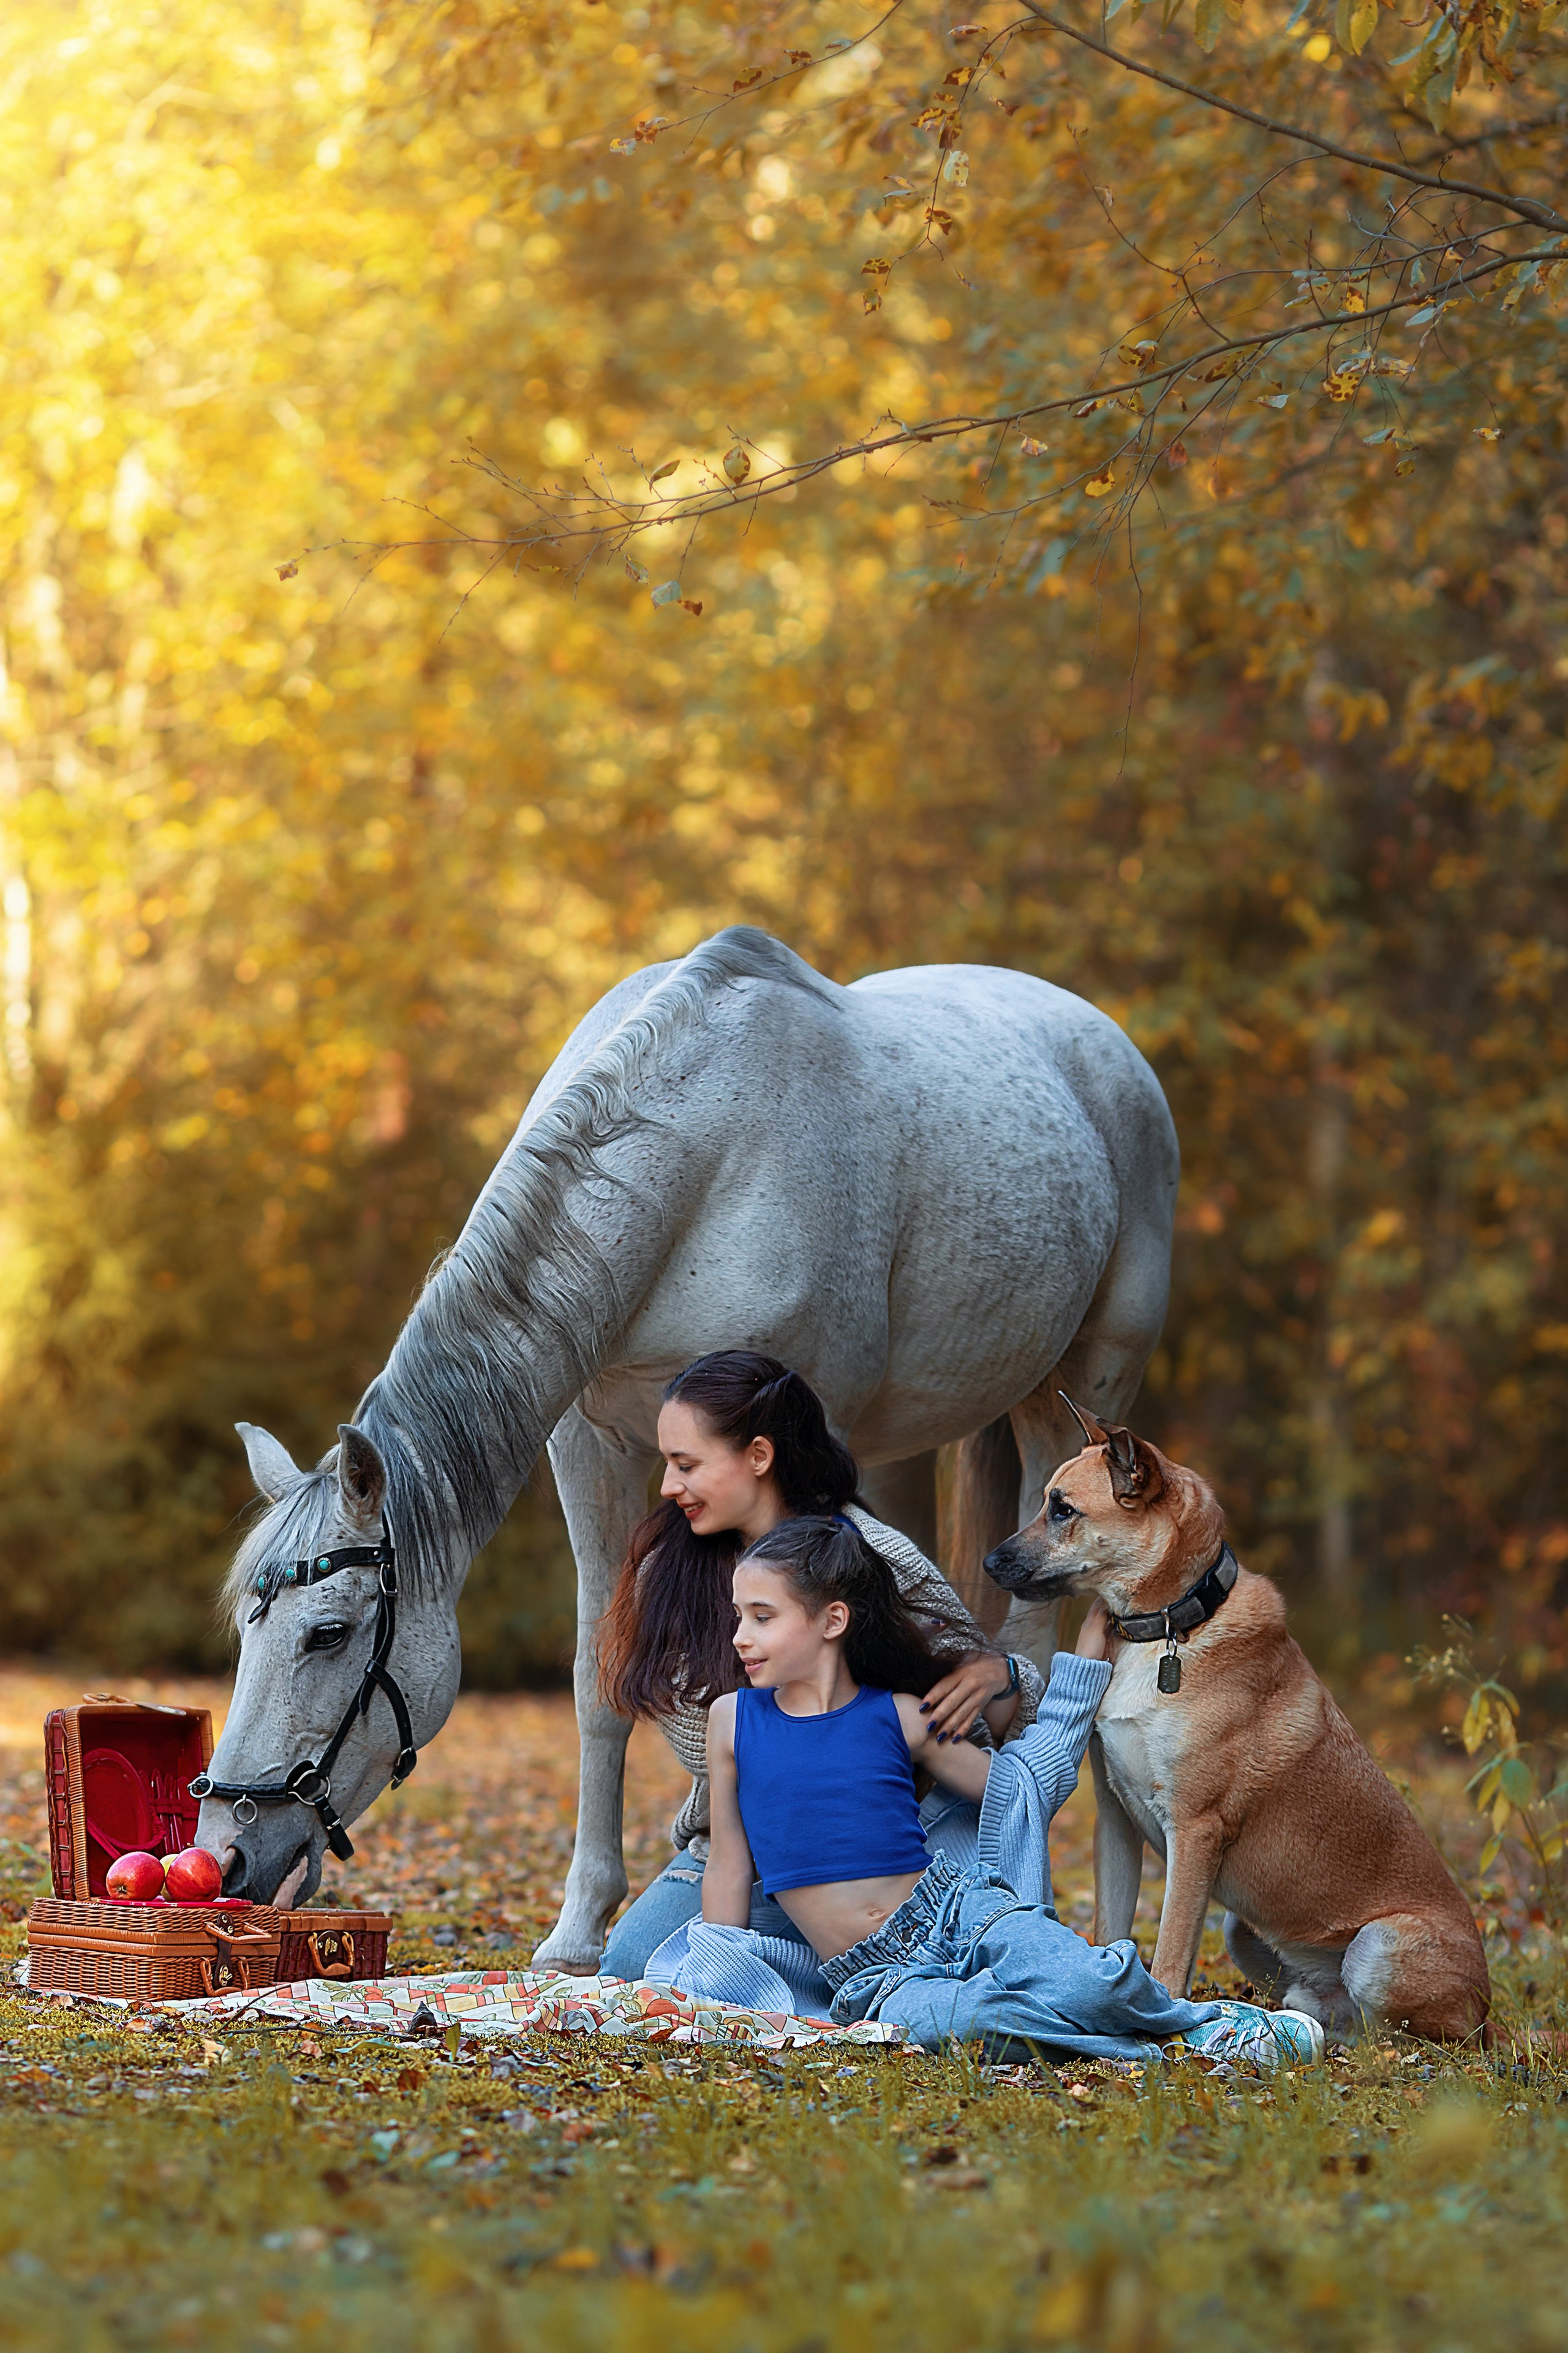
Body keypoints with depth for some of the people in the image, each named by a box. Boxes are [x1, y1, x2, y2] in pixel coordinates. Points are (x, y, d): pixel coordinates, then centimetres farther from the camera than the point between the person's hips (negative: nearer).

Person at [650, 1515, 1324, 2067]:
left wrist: (1084, 1661, 11)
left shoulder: (899, 1718, 6)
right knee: (934, 2020, -40)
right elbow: (730, 1864, 16)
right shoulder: (733, 1719, 8)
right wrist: (723, 1988, 15)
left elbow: (1023, 1786, 14)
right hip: (873, 1979, 0)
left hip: (954, 1911, 0)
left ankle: (1200, 2021, -2)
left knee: (1086, 1981, -33)